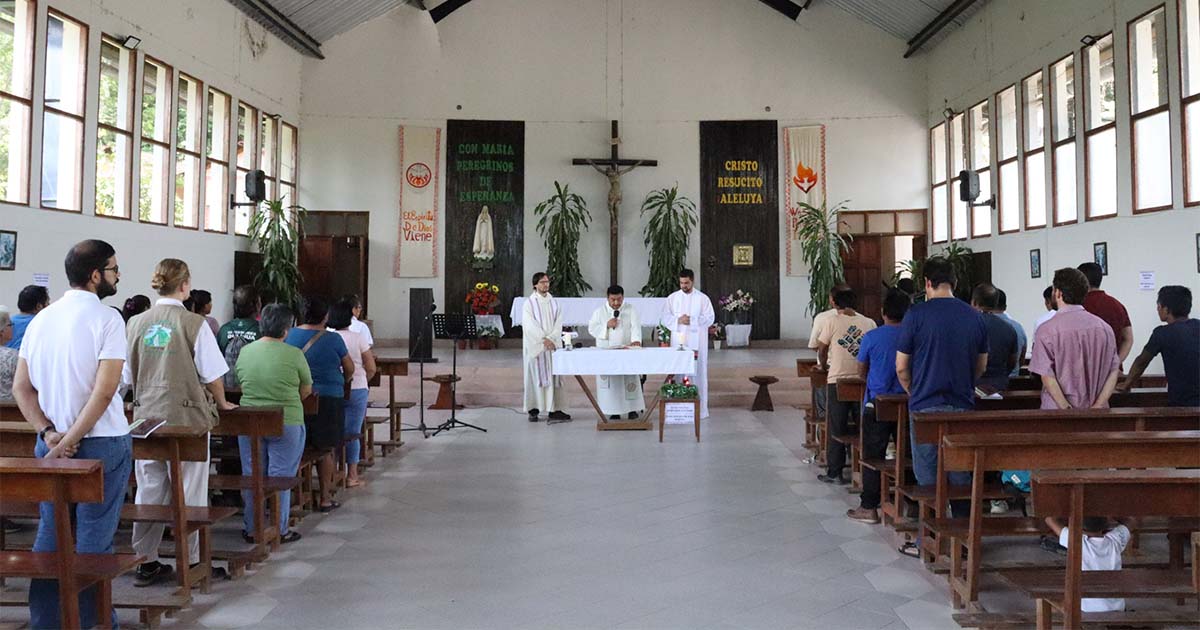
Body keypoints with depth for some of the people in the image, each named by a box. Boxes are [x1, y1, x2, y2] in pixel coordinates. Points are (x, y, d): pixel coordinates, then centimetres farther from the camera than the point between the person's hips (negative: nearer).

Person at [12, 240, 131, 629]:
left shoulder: (40, 320, 8)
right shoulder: (106, 318, -12)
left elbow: (21, 388, 6)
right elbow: (105, 390, -20)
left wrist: (50, 434, -3)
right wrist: (71, 441, -14)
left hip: (50, 445, 6)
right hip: (101, 443, -6)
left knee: (50, 533, 14)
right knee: (94, 538, 3)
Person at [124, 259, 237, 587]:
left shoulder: (135, 323, 2)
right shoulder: (194, 324, -11)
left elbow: (128, 376, 10)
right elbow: (212, 375, -8)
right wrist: (221, 403, 9)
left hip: (146, 416, 4)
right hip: (186, 417, -4)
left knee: (148, 490, 12)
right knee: (190, 492, 5)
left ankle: (145, 562, 19)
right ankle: (191, 562, 13)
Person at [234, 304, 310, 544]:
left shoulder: (244, 352, 1)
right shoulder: (293, 355, -11)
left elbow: (241, 385, 10)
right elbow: (306, 390, 0)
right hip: (286, 424, -4)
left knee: (251, 476, 14)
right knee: (280, 477, 6)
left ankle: (251, 529, 22)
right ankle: (279, 531, 12)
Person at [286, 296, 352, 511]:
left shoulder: (289, 336, 2)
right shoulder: (333, 340, -8)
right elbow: (350, 369, 3)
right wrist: (341, 382, 24)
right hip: (328, 399, -3)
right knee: (325, 450, 5)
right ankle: (325, 499, 10)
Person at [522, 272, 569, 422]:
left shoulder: (554, 303, 10)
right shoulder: (529, 303, -2)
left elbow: (558, 324, 3)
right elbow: (530, 325, -11)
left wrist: (551, 338, -12)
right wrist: (544, 340, -17)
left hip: (553, 345, 4)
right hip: (535, 346, -4)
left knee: (553, 375, 2)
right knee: (535, 376, -2)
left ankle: (554, 409, 5)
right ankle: (533, 410, 3)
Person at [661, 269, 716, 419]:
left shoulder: (703, 298, 1)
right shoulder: (672, 298, 8)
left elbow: (710, 318, -5)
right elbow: (665, 318, 3)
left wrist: (692, 320, -17)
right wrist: (678, 320, -15)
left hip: (697, 343, -2)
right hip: (678, 342, 2)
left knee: (698, 373, 0)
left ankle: (700, 409, 6)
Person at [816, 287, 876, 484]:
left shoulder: (832, 321, -4)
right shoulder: (870, 323, 5)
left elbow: (821, 349, 0)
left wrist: (823, 366, 19)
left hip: (838, 381, -3)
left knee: (836, 429, 5)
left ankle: (834, 473, 8)